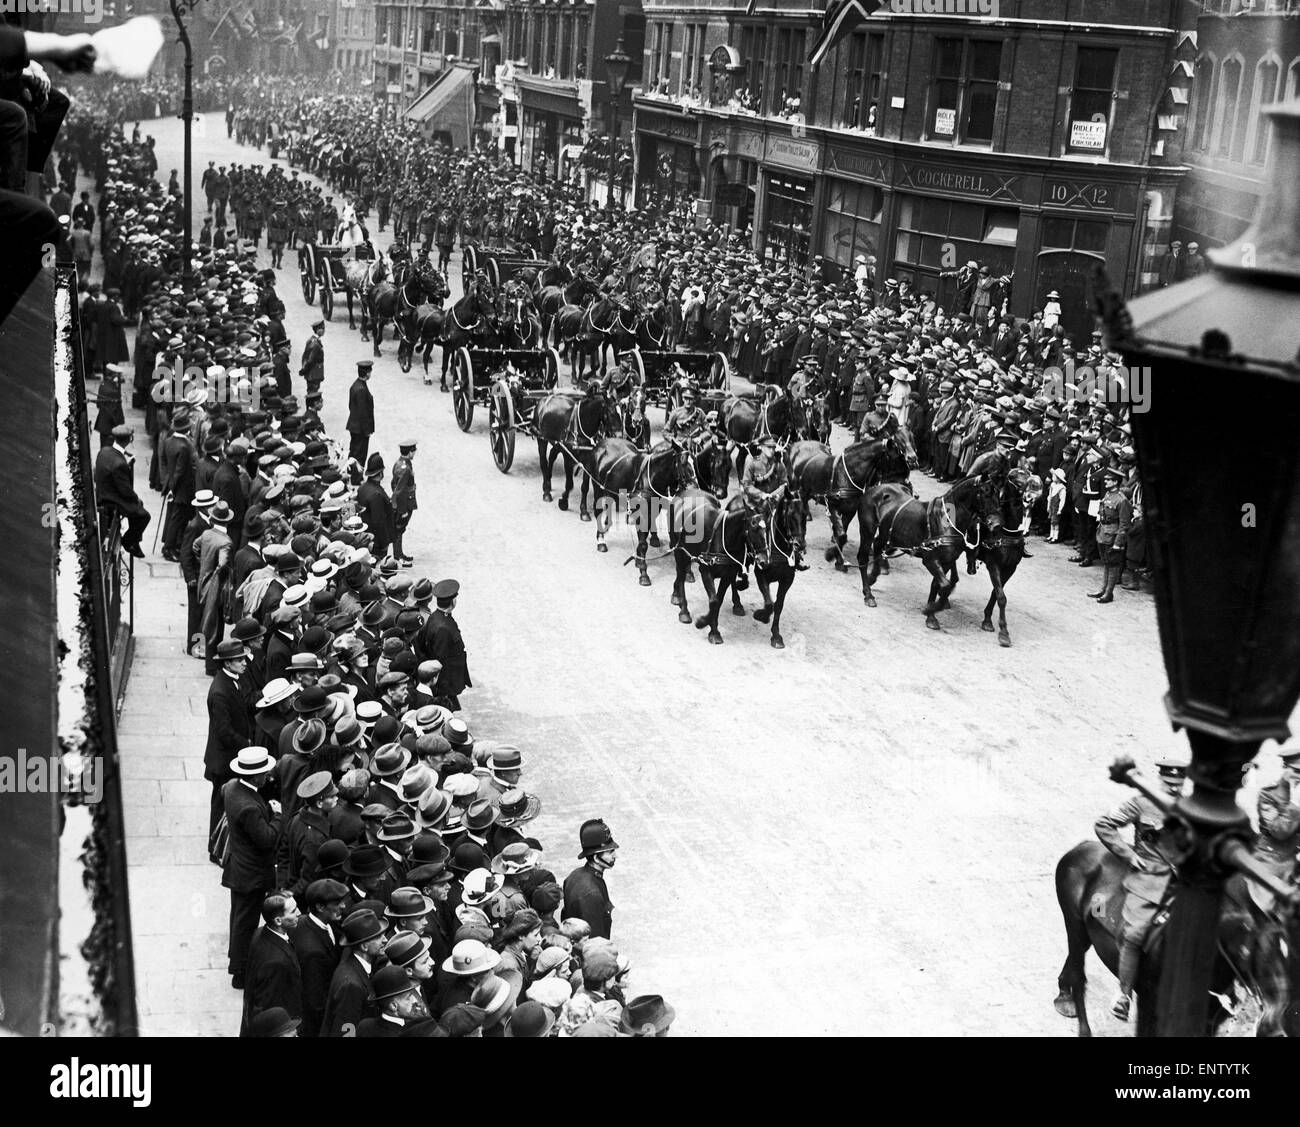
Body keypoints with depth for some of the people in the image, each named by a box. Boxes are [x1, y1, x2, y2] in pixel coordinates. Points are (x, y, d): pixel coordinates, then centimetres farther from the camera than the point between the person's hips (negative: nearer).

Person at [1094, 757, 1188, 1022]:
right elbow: (1104, 825, -3)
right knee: (1135, 933, -19)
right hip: (1145, 879, -3)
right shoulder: (1140, 804, -3)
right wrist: (1129, 855, -5)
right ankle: (1124, 992, -8)